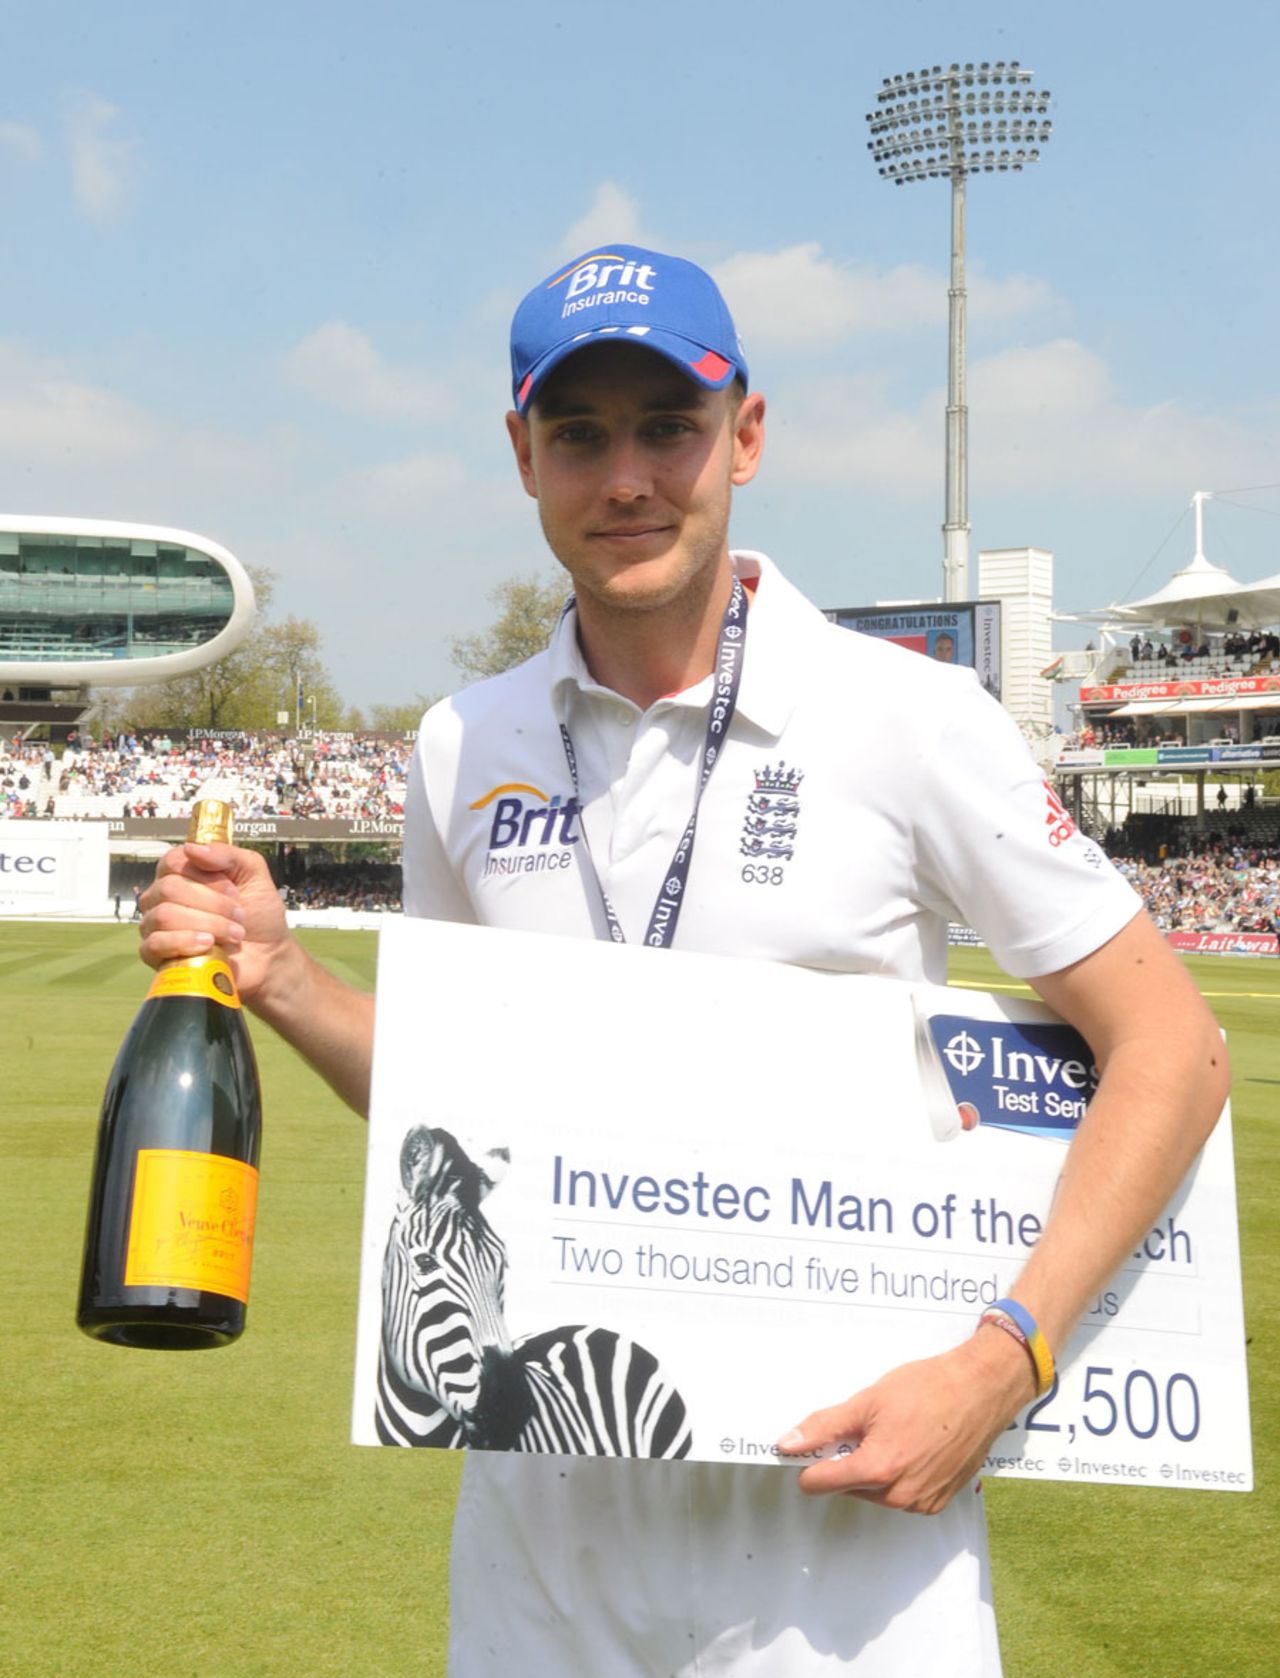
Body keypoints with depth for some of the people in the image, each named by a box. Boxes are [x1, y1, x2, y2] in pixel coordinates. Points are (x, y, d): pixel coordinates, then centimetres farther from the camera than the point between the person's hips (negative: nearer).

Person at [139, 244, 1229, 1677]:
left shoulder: (910, 720, -9)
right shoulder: (466, 748, 5)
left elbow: (1168, 1046, -7)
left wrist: (997, 1368, -16)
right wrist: (276, 977, -3)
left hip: (846, 1501, -4)